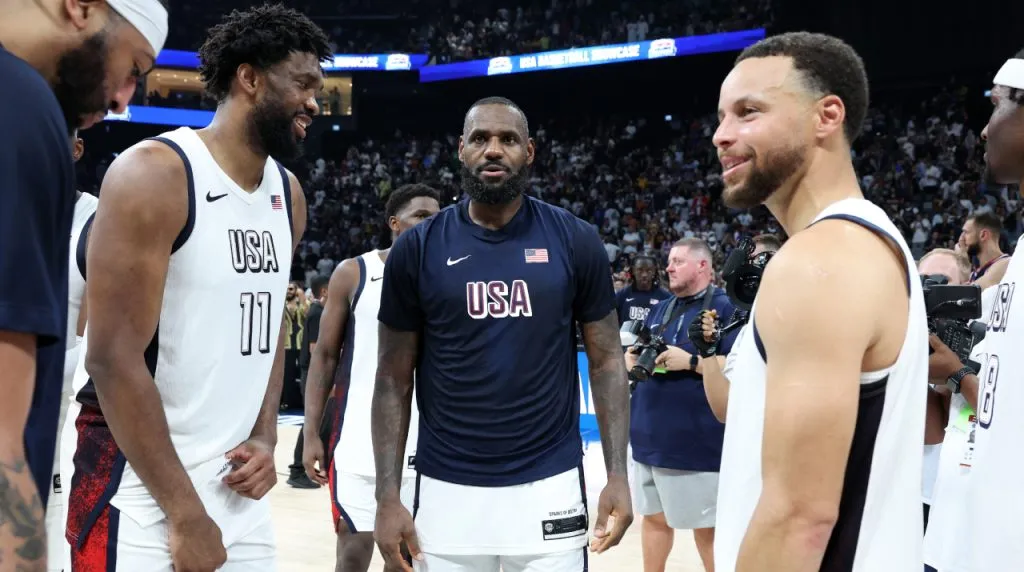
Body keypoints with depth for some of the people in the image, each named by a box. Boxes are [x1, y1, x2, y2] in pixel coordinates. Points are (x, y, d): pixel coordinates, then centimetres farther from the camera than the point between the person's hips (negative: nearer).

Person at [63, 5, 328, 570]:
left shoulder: (288, 195, 8)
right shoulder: (154, 173, -15)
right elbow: (113, 358, -18)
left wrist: (265, 439, 1)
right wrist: (185, 514, -17)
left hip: (237, 482, 7)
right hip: (142, 490, -7)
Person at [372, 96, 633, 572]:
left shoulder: (575, 241, -1)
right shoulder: (417, 249, -1)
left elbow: (606, 361, 3)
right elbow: (393, 380, 2)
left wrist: (617, 475, -5)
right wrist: (388, 496, -4)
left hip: (550, 485, 0)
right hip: (447, 488, 0)